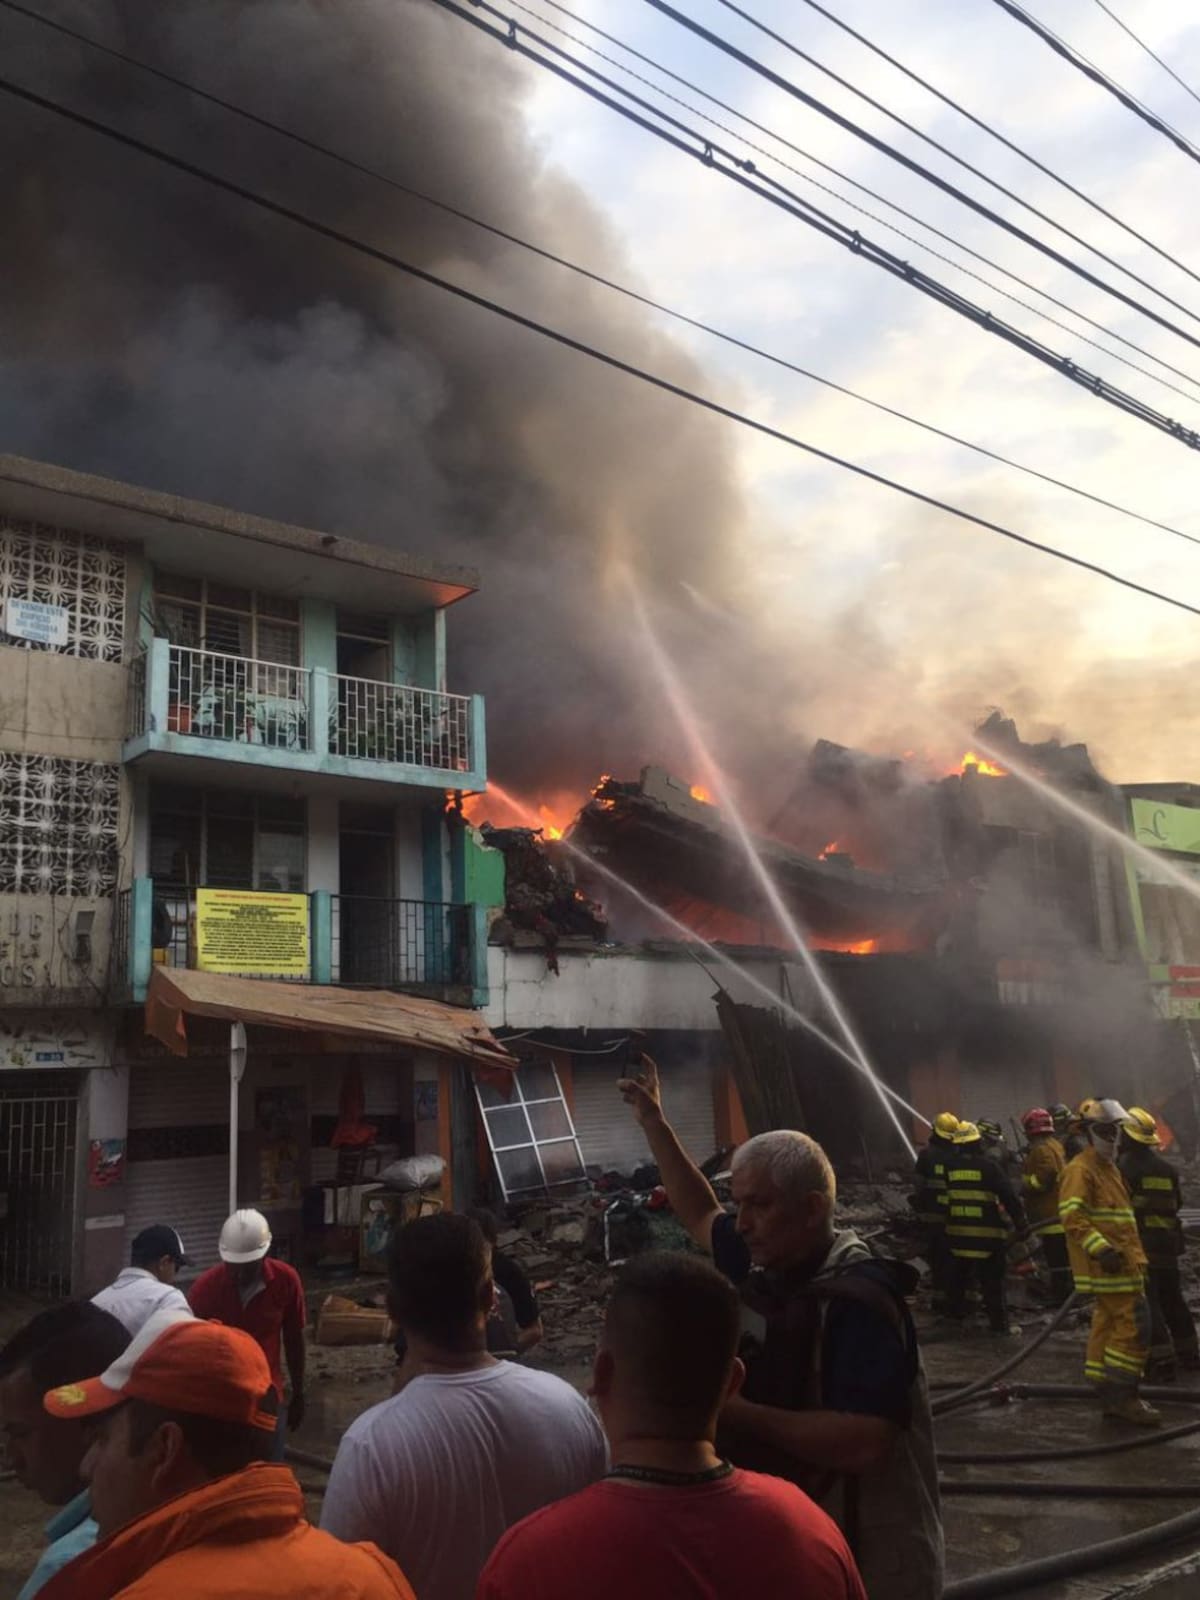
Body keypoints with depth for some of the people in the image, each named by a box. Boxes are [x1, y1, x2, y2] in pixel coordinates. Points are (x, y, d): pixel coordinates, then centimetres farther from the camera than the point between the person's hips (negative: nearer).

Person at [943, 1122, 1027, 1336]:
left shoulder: (951, 1167, 3)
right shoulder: (989, 1166, -12)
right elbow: (1008, 1196, -11)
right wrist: (1020, 1221, -1)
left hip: (957, 1231, 5)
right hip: (988, 1232, -5)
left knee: (958, 1276, 19)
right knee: (993, 1281, 1)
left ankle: (955, 1313, 29)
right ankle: (1000, 1322, 2)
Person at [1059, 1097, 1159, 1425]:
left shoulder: (1109, 1167, 21)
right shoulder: (1080, 1170, -12)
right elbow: (1072, 1216, -23)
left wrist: (1135, 1258, 28)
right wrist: (1101, 1248, -31)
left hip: (1122, 1265, 10)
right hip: (1108, 1266, -10)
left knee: (1108, 1326, 12)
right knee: (1134, 1324, -11)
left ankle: (1110, 1396, 18)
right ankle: (1123, 1396, -6)